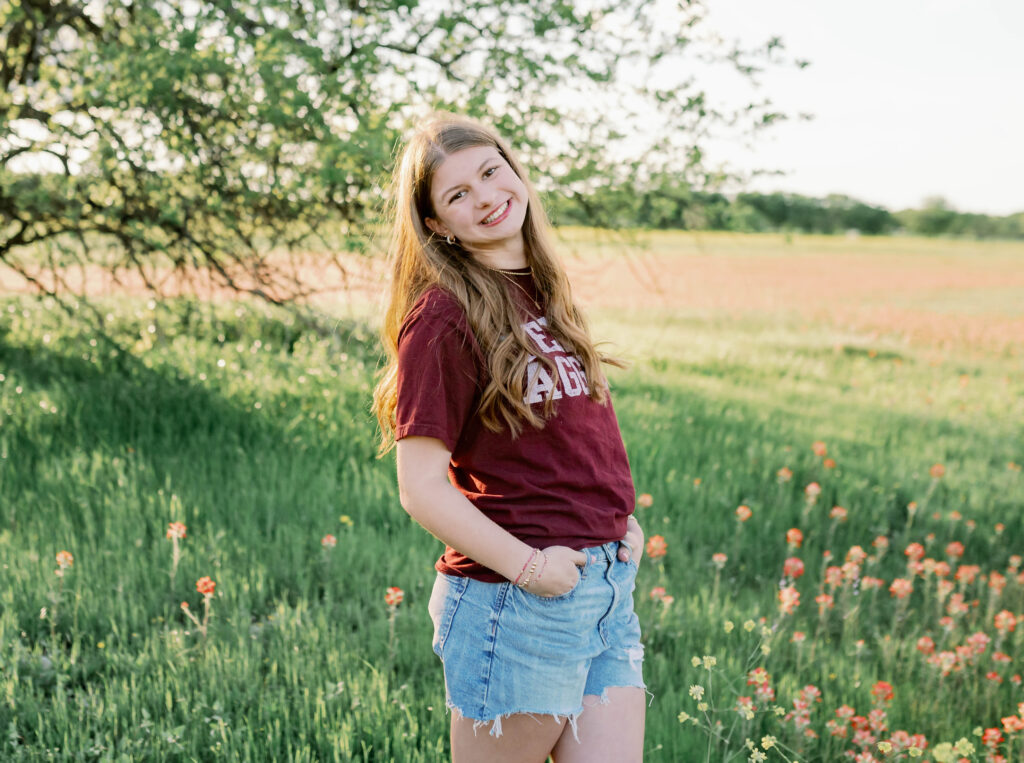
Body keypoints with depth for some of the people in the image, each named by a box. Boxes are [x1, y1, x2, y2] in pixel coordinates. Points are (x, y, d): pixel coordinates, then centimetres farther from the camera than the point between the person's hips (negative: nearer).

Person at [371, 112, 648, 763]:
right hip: (517, 603, -7)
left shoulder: (543, 288, 11)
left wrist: (621, 518, 9)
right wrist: (529, 567, -17)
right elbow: (421, 488, -15)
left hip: (611, 584, 7)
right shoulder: (443, 318, -13)